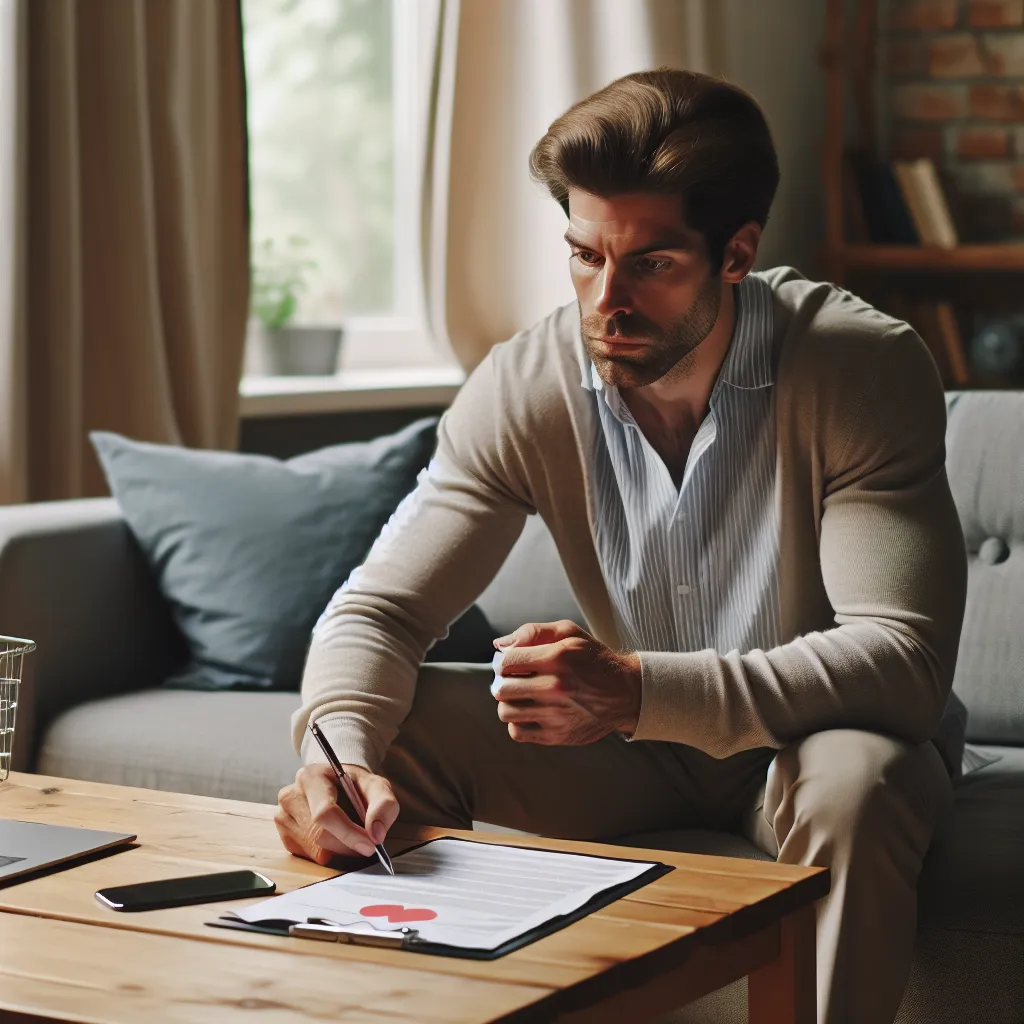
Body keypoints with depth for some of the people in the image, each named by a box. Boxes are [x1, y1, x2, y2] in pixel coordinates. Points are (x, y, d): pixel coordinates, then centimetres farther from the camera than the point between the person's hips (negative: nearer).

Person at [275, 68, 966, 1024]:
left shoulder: (866, 369, -24)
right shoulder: (525, 385, -14)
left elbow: (904, 661, -31)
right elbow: (379, 609, -12)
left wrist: (638, 690, -44)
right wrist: (339, 755, -36)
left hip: (810, 733, -3)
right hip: (637, 742, 3)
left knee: (853, 785, -37)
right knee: (392, 733, -17)